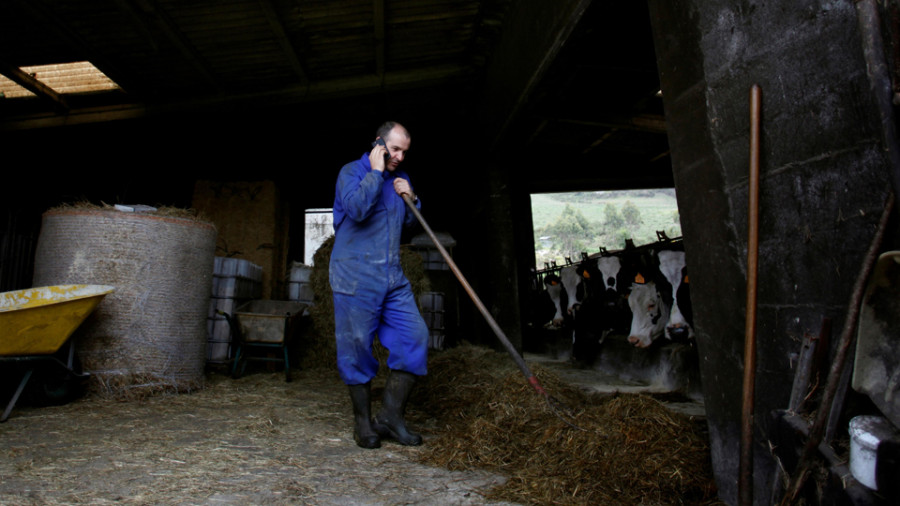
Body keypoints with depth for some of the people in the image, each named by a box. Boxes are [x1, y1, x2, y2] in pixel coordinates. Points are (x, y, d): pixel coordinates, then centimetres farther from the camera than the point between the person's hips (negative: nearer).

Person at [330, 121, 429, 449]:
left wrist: (411, 198, 6)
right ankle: (363, 422, 16)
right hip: (355, 278, -6)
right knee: (357, 347, -1)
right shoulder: (351, 172, -1)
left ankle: (391, 415, 10)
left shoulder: (400, 178, 18)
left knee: (415, 336, -2)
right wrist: (376, 172, -12)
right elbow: (356, 208, -21)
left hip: (393, 278, 6)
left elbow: (412, 221, 25)